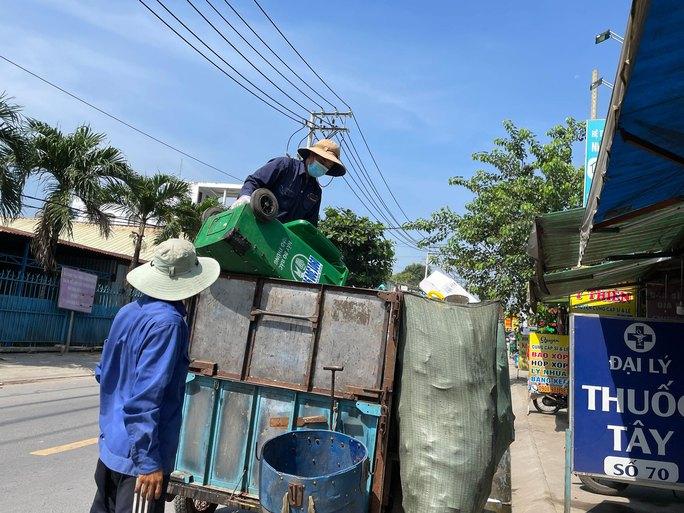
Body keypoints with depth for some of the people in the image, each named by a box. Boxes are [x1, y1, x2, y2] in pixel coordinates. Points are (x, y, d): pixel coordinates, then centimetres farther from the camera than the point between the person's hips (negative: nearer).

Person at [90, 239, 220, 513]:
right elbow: (146, 395, -25)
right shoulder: (167, 322, -22)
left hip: (110, 444, 8)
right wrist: (148, 462, -21)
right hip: (137, 456, -8)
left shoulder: (127, 312, 3)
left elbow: (103, 373, 13)